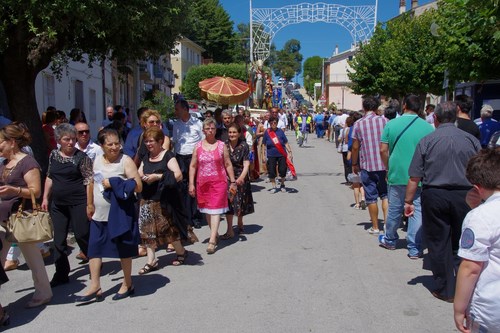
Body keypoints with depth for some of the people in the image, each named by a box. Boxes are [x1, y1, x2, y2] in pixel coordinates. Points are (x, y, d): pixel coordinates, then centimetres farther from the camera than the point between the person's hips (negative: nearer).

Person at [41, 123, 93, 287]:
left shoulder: (81, 157, -9)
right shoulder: (53, 155, 8)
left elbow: (89, 181, -12)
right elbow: (49, 177, 17)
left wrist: (89, 204, -15)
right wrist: (45, 198, 12)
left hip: (78, 203, -5)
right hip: (57, 204, 6)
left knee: (82, 236, 0)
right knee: (59, 240, 7)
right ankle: (61, 274, 18)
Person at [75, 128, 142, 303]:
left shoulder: (126, 161, -10)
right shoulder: (97, 160, 7)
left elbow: (138, 186, -15)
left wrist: (113, 184, -18)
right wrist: (90, 205, 19)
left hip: (120, 214, -5)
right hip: (99, 214, 5)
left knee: (123, 249, 7)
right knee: (94, 248, 6)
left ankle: (127, 284, 25)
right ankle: (95, 286, 18)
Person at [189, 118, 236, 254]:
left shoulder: (221, 145, 2)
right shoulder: (198, 146, 4)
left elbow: (228, 164, 4)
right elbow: (193, 166, 5)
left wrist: (233, 182, 2)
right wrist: (191, 184, -1)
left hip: (219, 182, -2)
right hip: (202, 183, 3)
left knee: (215, 209, -8)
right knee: (207, 210, 12)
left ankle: (212, 240, -9)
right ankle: (215, 233, 29)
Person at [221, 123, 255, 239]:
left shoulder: (244, 146, -7)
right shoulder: (225, 146, 1)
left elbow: (246, 164, -12)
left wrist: (242, 177, -24)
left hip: (240, 177, -1)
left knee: (240, 202, 11)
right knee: (229, 201, -3)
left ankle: (240, 223, 37)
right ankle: (230, 230, 2)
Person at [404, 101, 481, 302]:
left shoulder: (427, 141, -4)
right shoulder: (472, 140, 2)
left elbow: (415, 177, -6)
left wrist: (408, 201, 1)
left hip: (434, 196, -2)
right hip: (465, 196, 2)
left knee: (439, 245, 9)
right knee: (462, 244, 15)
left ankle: (445, 291, 19)